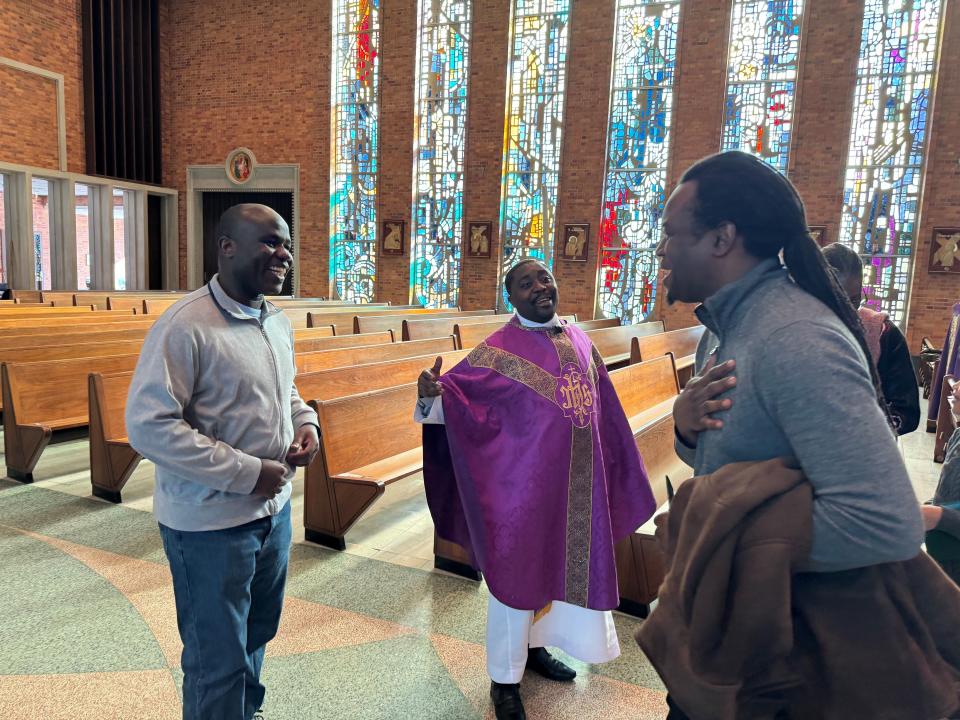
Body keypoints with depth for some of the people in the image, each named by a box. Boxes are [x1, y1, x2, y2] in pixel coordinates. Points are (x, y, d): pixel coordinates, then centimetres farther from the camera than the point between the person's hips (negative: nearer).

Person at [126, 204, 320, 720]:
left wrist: (306, 421, -2)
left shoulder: (277, 323, 4)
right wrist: (246, 473, -22)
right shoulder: (185, 326, -21)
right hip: (211, 524, -8)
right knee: (219, 661, 12)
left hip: (274, 509, 8)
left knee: (257, 634, 27)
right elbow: (148, 425, -23)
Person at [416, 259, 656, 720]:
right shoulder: (498, 350, -11)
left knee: (561, 567, 20)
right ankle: (504, 679, 26)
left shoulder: (580, 341, 6)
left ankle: (535, 646, 44)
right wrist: (430, 394, -41)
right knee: (518, 574, 7)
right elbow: (456, 395, -18)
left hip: (577, 483, 6)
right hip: (524, 484, -6)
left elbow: (603, 410, 15)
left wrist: (610, 469, 19)